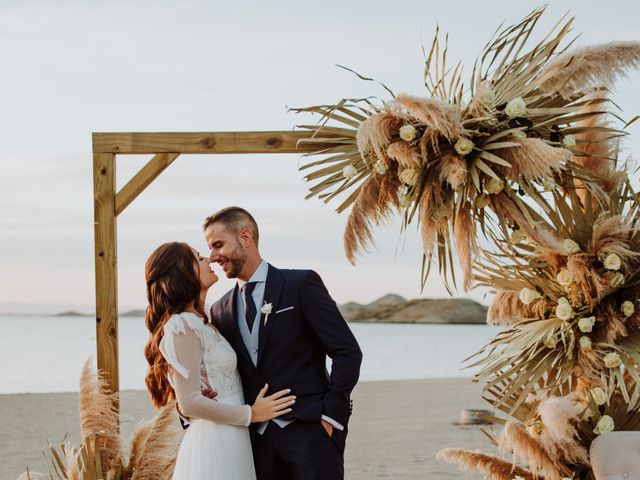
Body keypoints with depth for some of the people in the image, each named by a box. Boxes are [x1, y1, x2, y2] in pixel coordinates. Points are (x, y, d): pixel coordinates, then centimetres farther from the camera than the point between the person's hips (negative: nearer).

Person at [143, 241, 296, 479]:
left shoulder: (199, 323, 14)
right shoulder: (182, 327, -15)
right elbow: (190, 403, -18)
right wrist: (251, 414, -11)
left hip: (230, 440, 9)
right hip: (214, 440, -9)